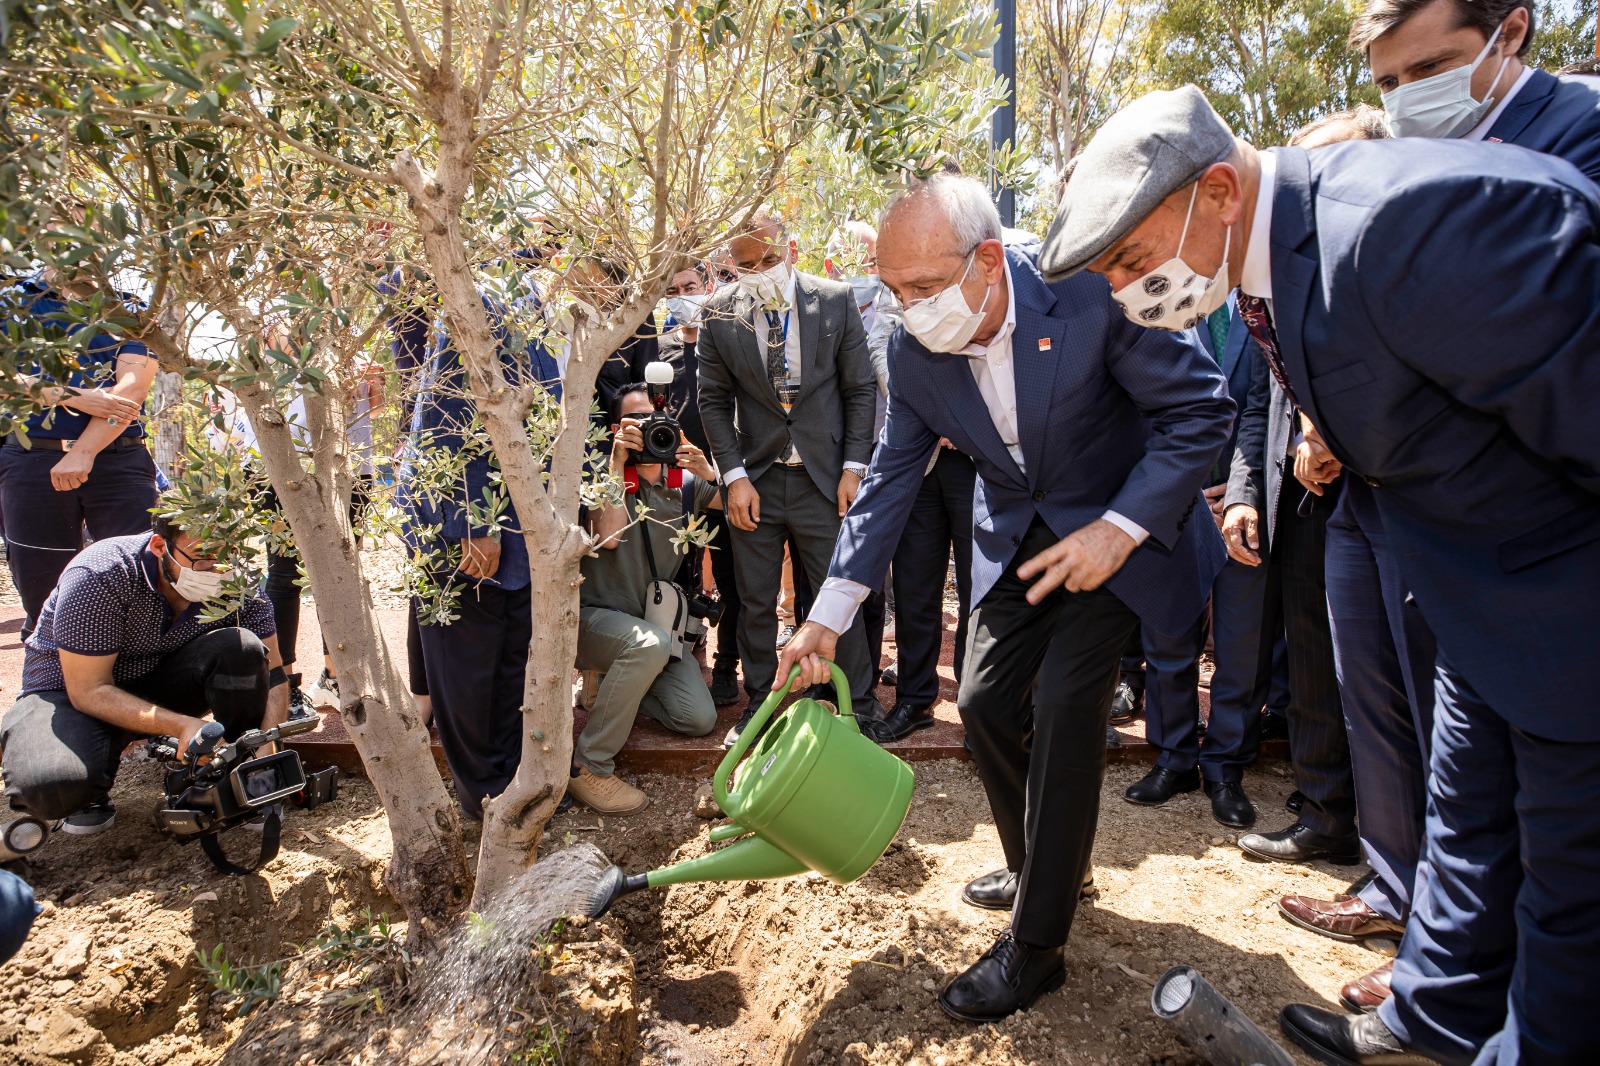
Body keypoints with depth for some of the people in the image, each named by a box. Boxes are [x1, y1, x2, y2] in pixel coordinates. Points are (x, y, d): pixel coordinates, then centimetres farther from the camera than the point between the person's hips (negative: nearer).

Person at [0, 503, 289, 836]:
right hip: (69, 692, -3)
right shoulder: (98, 577, -29)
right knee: (49, 785, -35)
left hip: (161, 683, 3)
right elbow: (89, 691, -26)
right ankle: (93, 788, 4)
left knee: (242, 649, -27)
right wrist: (183, 725, -39)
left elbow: (271, 673, -14)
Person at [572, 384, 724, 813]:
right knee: (650, 643, -39)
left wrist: (710, 472, -18)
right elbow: (607, 536, -23)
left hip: (657, 618, 5)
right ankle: (588, 766, -24)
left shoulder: (683, 481, 7)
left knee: (700, 719, -10)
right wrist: (618, 463, -21)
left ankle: (617, 688, 18)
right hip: (596, 616, -5)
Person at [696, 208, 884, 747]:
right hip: (755, 479, 1)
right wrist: (733, 475, -5)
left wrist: (853, 467, -4)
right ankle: (759, 703, 28)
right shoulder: (719, 313, -1)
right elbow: (714, 399, 4)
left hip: (824, 475, -1)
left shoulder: (836, 300, -2)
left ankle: (861, 703, 22)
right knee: (755, 602, 10)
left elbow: (859, 388, 2)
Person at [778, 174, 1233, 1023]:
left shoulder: (1089, 296, -27)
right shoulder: (914, 353, -13)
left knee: (1063, 708, -13)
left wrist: (1120, 529, -26)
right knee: (985, 702, 4)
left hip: (1118, 527, -5)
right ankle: (1041, 864, 32)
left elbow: (1203, 408, -17)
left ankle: (1035, 944, 3)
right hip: (1017, 536, 5)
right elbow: (889, 483, -5)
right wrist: (828, 616, -8)